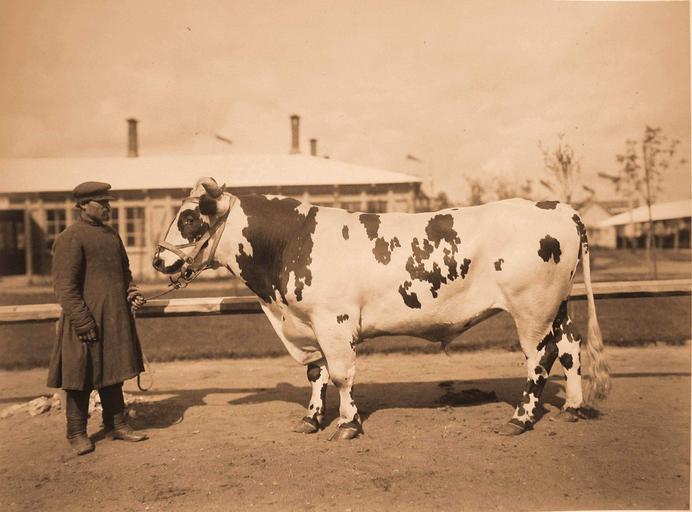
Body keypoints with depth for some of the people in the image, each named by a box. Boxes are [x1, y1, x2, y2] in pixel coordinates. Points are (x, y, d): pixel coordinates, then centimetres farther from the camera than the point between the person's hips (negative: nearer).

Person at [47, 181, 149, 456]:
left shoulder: (111, 234, 13)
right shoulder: (69, 238, -12)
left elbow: (124, 270, 24)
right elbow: (65, 286, -16)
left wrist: (131, 291, 5)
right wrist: (83, 322, -21)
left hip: (116, 319, 8)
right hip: (86, 321, -8)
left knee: (113, 373, 15)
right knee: (81, 377, 3)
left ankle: (116, 424, 27)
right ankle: (77, 433, 17)